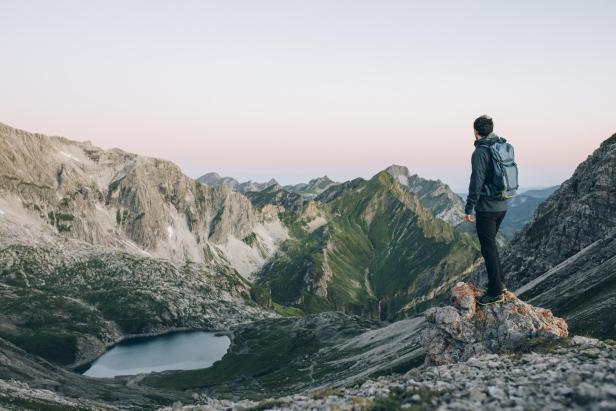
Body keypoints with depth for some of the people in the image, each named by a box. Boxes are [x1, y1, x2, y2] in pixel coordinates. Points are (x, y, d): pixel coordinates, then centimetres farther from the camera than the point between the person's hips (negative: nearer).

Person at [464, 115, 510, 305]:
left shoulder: (481, 152, -17)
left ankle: (495, 292, 6)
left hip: (486, 207, -8)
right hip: (503, 205, 9)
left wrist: (468, 208, -14)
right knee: (490, 244, 21)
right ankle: (498, 283, 29)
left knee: (488, 248, 0)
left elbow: (476, 183, -20)